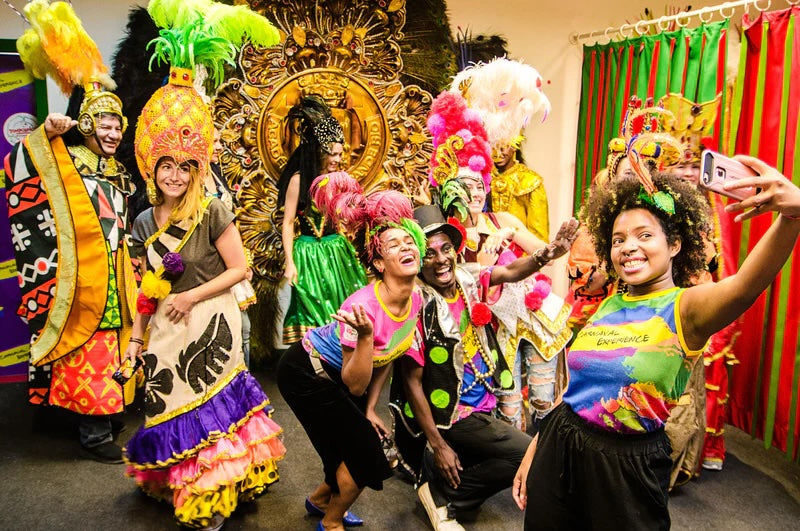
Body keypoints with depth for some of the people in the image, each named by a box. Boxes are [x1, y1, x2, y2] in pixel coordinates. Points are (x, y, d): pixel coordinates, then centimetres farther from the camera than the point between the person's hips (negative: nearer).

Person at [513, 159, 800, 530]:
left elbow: (745, 285, -34)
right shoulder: (609, 305, 5)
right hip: (558, 446, 5)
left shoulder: (684, 308, -12)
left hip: (627, 467, -5)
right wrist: (533, 453, 13)